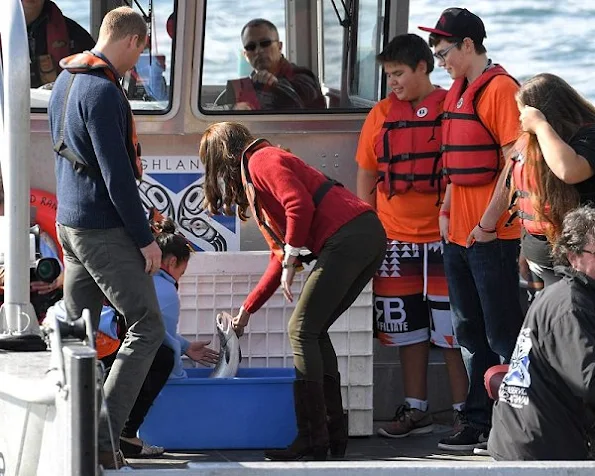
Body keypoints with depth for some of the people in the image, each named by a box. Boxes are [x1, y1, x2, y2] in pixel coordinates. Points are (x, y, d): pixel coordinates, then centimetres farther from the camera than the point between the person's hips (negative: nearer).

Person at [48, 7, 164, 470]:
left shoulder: (65, 81, 12)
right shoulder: (103, 91, -19)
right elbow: (117, 174, -21)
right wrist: (145, 237, -15)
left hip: (70, 222, 10)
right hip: (104, 230, -10)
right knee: (147, 327, -6)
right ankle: (103, 440, -12)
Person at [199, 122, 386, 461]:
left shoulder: (261, 161, 1)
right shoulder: (254, 188, 31)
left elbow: (301, 205, -15)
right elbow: (281, 257, 33)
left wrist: (291, 262, -7)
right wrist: (247, 310, 34)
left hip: (348, 237, -10)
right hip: (370, 240, 10)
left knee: (303, 330, -7)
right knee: (314, 331, 15)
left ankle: (313, 438, -10)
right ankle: (334, 434, 13)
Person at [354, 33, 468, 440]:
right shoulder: (382, 115, 7)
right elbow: (366, 179, 12)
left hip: (444, 234, -4)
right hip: (396, 236, 4)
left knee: (452, 326, -2)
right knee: (408, 326, 8)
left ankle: (463, 409, 4)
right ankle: (416, 409, 16)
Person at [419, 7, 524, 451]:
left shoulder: (500, 88, -12)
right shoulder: (457, 93, 14)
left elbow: (514, 161, -17)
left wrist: (488, 223, -17)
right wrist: (447, 211, 11)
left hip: (491, 236, -9)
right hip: (458, 233, 9)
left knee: (503, 335, -4)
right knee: (472, 334, 14)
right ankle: (480, 423, 21)